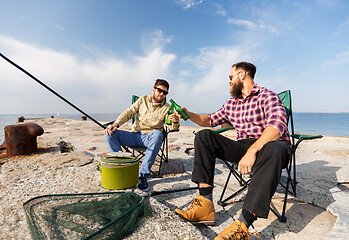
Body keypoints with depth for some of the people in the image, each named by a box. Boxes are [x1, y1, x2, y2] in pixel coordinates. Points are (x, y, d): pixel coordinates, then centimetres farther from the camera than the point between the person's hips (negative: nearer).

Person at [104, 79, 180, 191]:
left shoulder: (166, 108, 6)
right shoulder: (143, 100, 11)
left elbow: (172, 126, -6)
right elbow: (129, 112, 5)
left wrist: (175, 122, -32)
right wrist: (116, 123, -12)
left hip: (149, 138, -2)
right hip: (134, 135, 3)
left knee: (157, 134, -38)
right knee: (109, 134, -18)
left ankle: (143, 175, -32)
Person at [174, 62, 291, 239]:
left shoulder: (266, 96, -5)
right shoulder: (231, 103, 16)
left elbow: (277, 126, -23)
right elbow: (211, 120, 25)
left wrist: (252, 151, -37)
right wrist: (189, 115, 10)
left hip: (267, 145, -5)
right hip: (243, 146, 5)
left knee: (274, 150, -41)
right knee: (204, 136, -11)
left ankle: (242, 225, -40)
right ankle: (205, 204, -23)